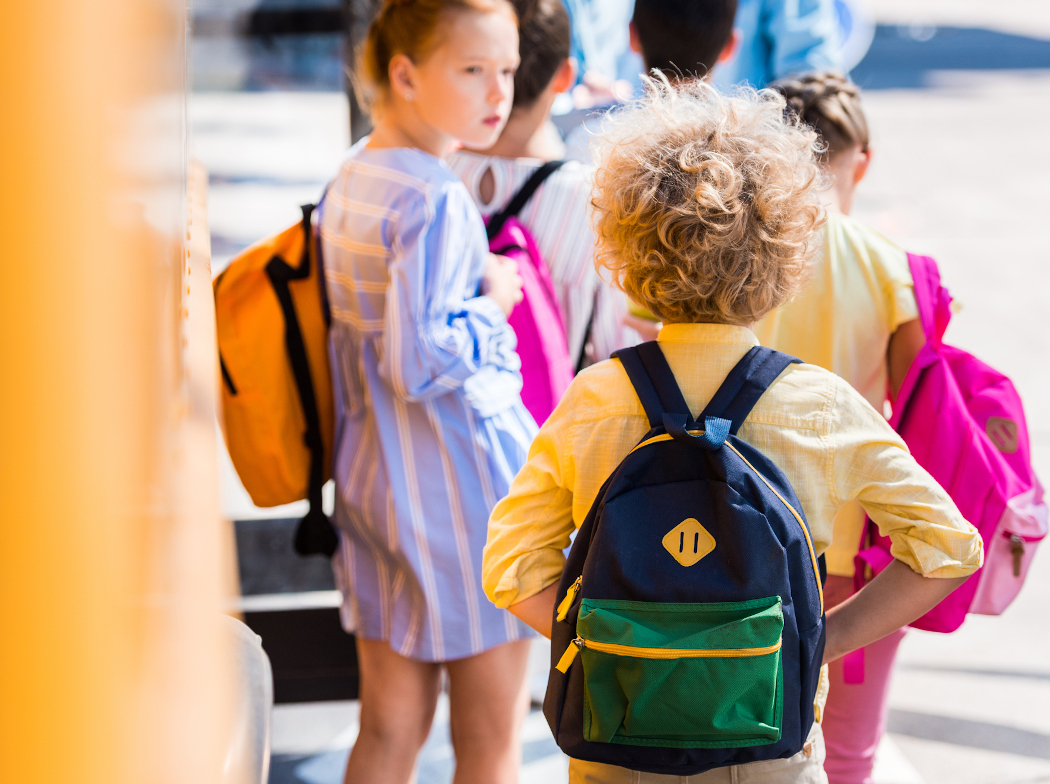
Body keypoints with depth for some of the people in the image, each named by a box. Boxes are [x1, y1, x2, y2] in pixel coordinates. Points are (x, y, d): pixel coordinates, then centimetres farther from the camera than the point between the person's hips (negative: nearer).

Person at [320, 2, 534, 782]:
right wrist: (492, 303, -12)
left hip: (369, 475, 8)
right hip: (461, 484, -8)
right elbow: (419, 359, -26)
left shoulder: (349, 177, 7)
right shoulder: (436, 199, -21)